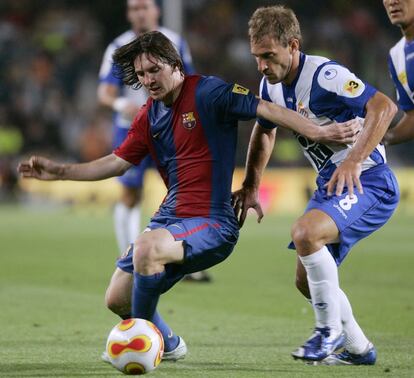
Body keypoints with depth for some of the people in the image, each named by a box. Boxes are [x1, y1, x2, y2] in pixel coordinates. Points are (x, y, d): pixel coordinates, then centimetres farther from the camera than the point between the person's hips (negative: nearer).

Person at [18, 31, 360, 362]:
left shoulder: (206, 93, -11)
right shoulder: (149, 116, 11)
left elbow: (266, 109, -18)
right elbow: (118, 162, 21)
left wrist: (319, 132, -29)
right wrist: (59, 172, 15)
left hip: (211, 223, -8)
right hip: (171, 217, 8)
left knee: (146, 247, -35)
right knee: (117, 299, 9)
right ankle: (169, 345, 37)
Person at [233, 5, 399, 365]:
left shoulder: (324, 75, -22)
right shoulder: (272, 84, 5)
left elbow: (384, 107, -31)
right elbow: (264, 131, 24)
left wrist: (353, 162, -37)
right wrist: (250, 187, 19)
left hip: (367, 183, -10)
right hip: (330, 184, 10)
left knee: (305, 231, -32)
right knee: (306, 280, 9)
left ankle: (330, 329, -15)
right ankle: (359, 349, 26)